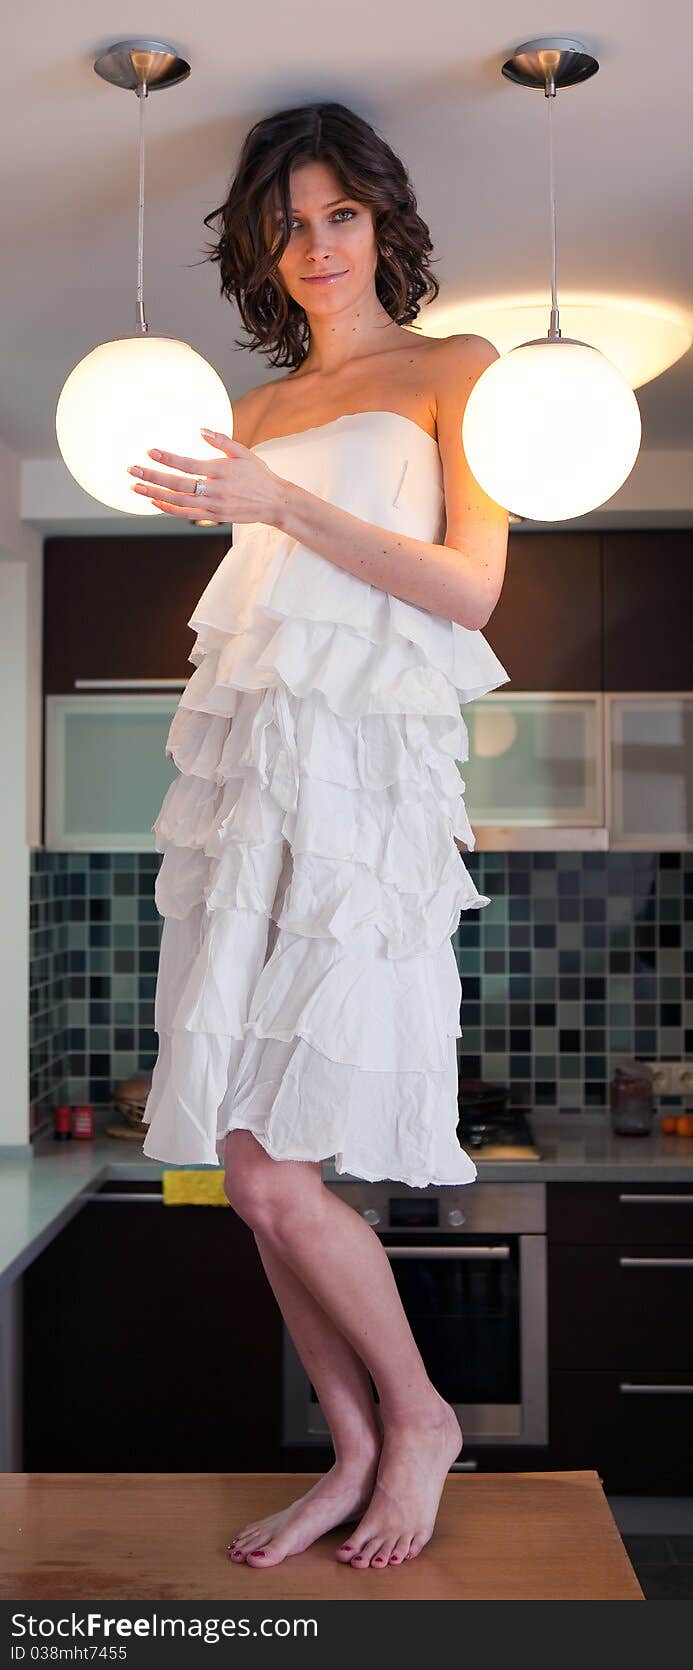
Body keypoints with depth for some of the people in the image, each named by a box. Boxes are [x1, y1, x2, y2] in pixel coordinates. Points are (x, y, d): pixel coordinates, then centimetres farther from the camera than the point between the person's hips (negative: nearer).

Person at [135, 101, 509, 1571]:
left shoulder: (453, 372, 8)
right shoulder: (258, 409, 24)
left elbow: (471, 585, -5)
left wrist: (280, 502, -9)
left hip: (362, 768, -6)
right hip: (241, 759, 6)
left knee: (273, 1165, -11)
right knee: (250, 1162, 3)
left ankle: (419, 1414, 14)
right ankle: (356, 1454, 19)